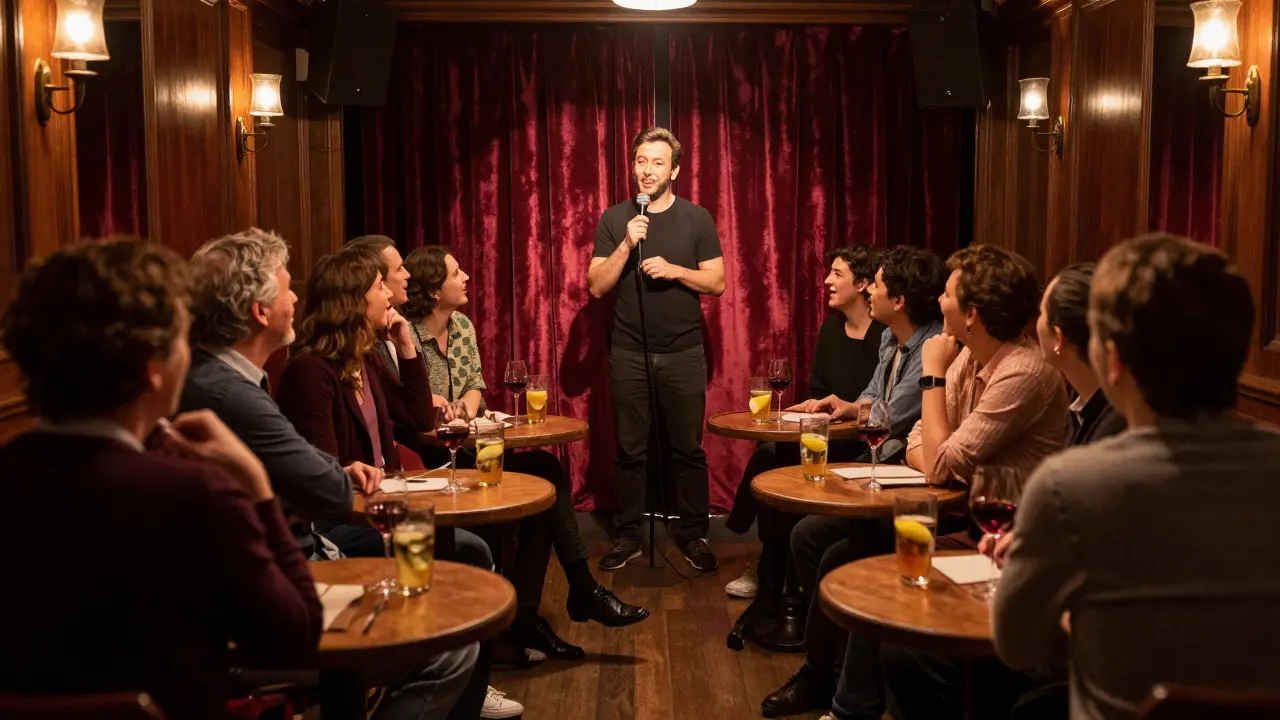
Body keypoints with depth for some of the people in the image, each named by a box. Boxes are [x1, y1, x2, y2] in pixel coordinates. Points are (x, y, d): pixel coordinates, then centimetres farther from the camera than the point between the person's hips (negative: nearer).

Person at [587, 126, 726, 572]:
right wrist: (627, 244, -14)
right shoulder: (614, 220, 3)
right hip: (628, 354, 1)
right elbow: (597, 287, -2)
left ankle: (692, 534, 16)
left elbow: (717, 283, 0)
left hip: (683, 354, 0)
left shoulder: (697, 219, 2)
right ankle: (627, 535, 16)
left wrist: (674, 270, -15)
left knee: (688, 448, 4)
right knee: (630, 450, 7)